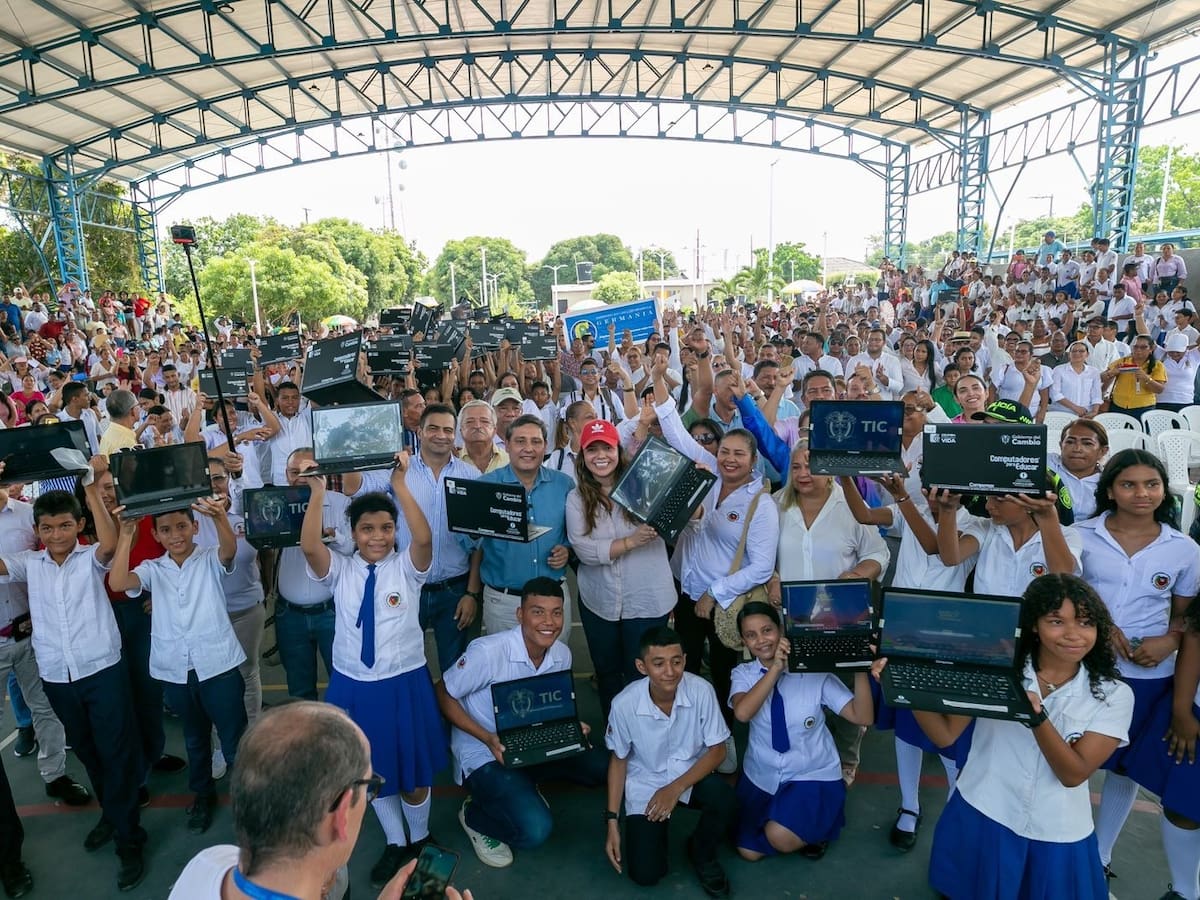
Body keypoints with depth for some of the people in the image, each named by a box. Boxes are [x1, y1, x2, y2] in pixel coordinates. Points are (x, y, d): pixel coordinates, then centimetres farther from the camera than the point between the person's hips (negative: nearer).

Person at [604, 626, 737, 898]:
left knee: (725, 801, -31)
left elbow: (717, 751, -11)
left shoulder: (701, 690, -25)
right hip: (646, 783, 0)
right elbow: (618, 760, -6)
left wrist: (676, 787, -22)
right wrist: (612, 821, -7)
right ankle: (658, 826, 23)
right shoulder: (624, 704, -24)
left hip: (691, 774, 1)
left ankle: (702, 854, 4)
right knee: (645, 874, -12)